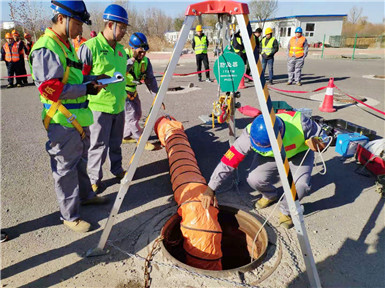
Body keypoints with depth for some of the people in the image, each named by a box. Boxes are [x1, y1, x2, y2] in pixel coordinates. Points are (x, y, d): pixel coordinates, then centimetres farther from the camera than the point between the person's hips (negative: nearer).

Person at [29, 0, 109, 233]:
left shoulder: (67, 45, 14)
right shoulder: (46, 49, -18)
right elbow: (52, 89, -24)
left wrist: (93, 79, 6)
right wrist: (87, 89, -22)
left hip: (78, 118, 10)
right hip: (63, 123, -10)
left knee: (80, 161, 24)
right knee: (66, 169, 4)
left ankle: (85, 195, 45)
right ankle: (70, 216, 19)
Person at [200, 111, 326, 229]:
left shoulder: (298, 122, -39)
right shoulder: (250, 134, -36)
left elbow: (321, 135, -17)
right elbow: (228, 161, -31)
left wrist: (315, 142, -42)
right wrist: (210, 189, -29)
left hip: (299, 153, -1)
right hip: (270, 156, 1)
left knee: (301, 185, -28)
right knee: (254, 179, -23)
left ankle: (286, 211, 7)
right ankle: (270, 195, 15)